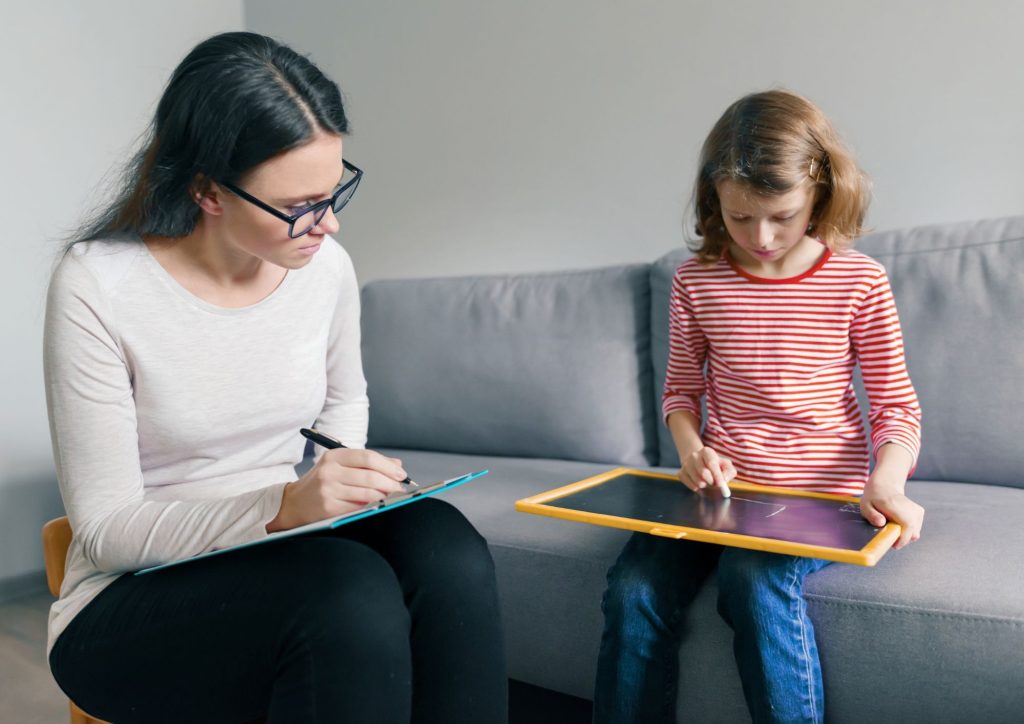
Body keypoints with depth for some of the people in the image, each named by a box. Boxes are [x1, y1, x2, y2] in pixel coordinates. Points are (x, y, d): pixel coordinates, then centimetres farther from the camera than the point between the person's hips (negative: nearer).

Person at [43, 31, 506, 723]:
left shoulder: (326, 266, -4)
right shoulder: (96, 287, -16)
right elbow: (105, 530, -15)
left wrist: (341, 482, -3)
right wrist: (281, 506, -30)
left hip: (285, 553, 4)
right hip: (131, 602, -3)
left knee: (446, 547, -28)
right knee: (351, 588, -34)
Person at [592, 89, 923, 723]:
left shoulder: (857, 280, -3)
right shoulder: (696, 280, 2)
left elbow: (897, 405, 1)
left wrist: (888, 479, -19)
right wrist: (692, 449, -9)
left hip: (821, 493, -2)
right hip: (721, 483, 3)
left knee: (754, 577, -32)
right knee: (634, 588, -20)